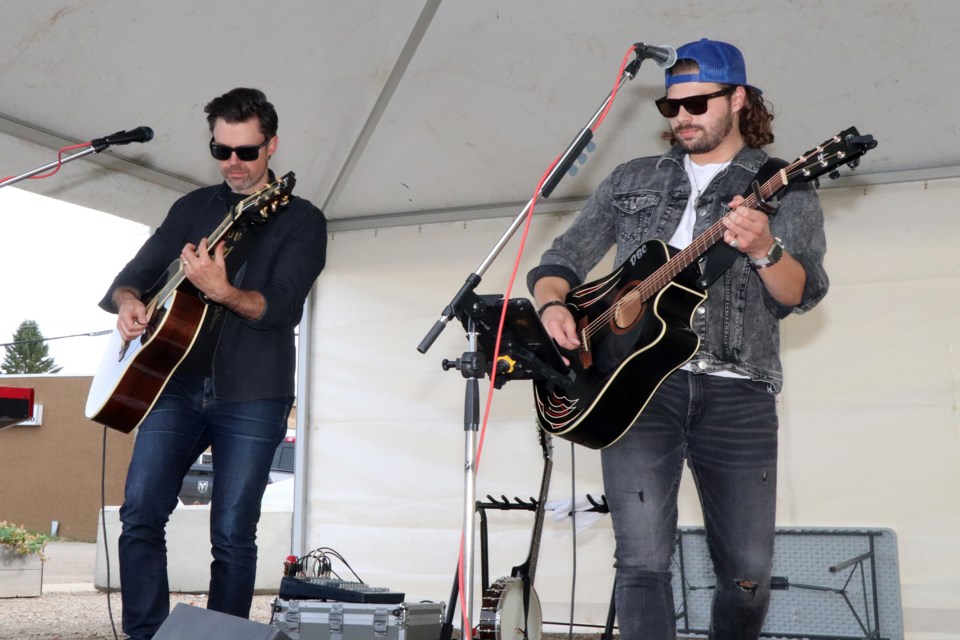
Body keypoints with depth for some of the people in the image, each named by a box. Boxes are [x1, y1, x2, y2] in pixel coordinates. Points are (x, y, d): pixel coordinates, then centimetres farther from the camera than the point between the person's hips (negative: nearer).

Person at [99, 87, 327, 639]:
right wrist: (128, 302, -7)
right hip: (177, 385, 4)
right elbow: (135, 274, 16)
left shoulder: (302, 220, 2)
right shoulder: (194, 207, 16)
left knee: (233, 534, -4)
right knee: (141, 514, -7)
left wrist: (222, 292, -31)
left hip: (252, 395, -3)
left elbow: (280, 307, -12)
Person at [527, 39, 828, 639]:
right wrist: (553, 305, -4)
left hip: (737, 392, 0)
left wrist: (764, 249, -22)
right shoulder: (631, 180, 18)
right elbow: (559, 262, 17)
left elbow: (801, 295, -2)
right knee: (643, 560, -12)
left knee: (748, 573, 3)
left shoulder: (786, 189, 11)